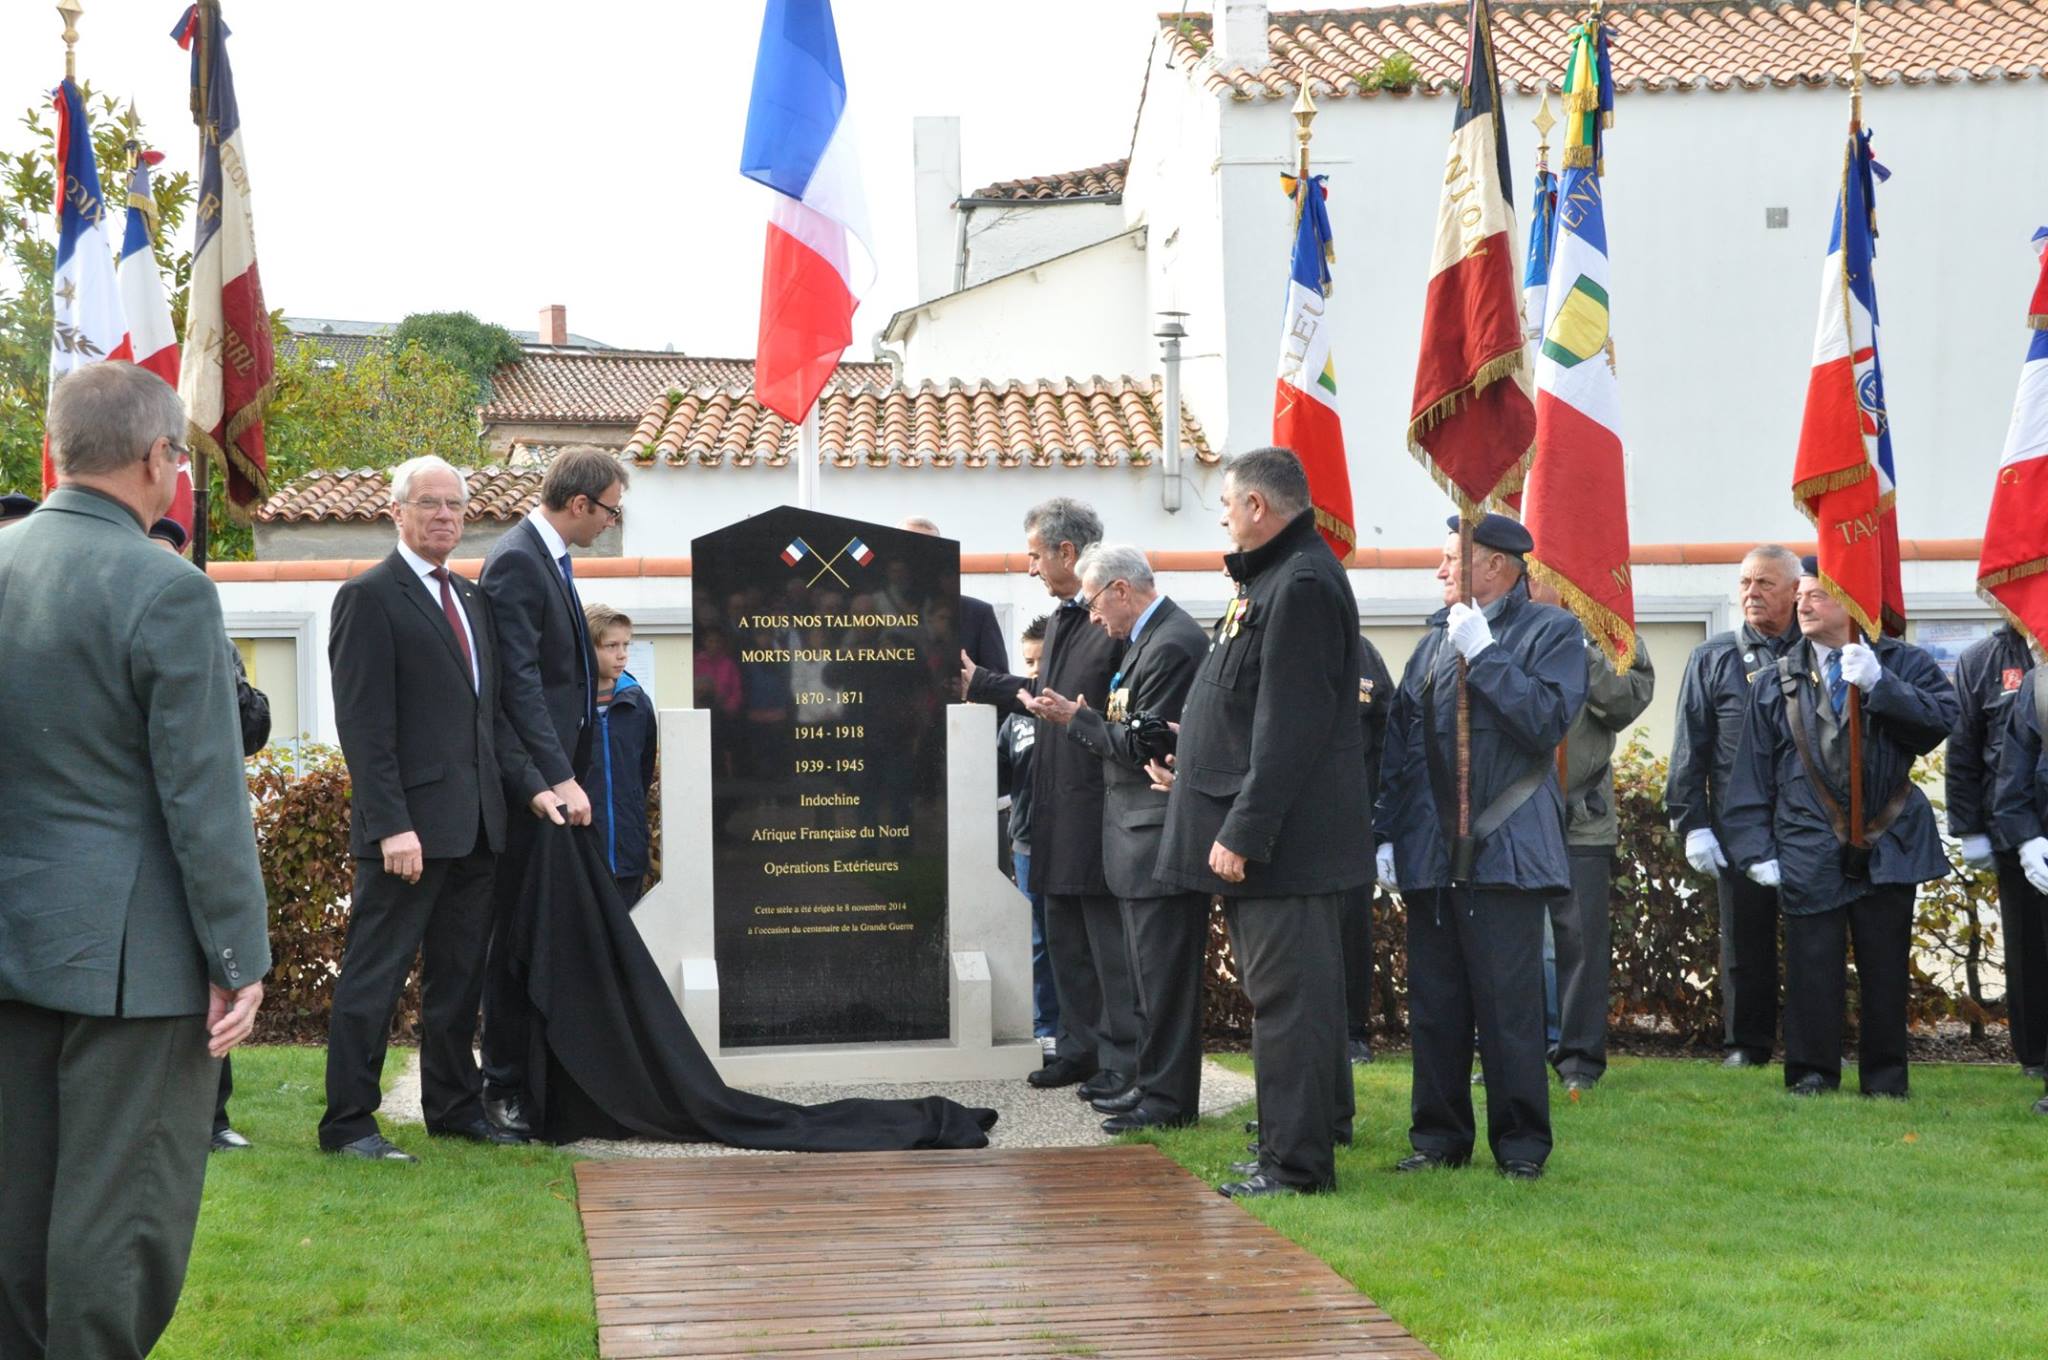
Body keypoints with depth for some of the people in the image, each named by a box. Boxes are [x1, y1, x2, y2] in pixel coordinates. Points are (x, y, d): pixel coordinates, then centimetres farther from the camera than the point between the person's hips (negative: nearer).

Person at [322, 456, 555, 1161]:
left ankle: (454, 1105, 23)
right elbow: (364, 725, -13)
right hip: (411, 824, -8)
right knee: (375, 974, -3)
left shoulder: (470, 599, 18)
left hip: (474, 824, 8)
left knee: (459, 974, 14)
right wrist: (391, 825, -20)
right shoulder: (369, 598, -7)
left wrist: (529, 783, 8)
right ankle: (348, 1122, 2)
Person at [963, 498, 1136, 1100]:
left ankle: (1120, 1060, 3)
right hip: (1058, 803, 10)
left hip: (1098, 804, -10)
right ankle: (1079, 1048, 24)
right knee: (1064, 936, 16)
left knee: (1109, 940, -4)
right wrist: (978, 682, 29)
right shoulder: (1062, 618, 14)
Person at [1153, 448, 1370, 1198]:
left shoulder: (1302, 586, -17)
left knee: (1286, 995, -7)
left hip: (1282, 843, -11)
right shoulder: (1275, 578, 16)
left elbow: (1289, 732, -22)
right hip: (1268, 837, 11)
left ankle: (1296, 1163, -3)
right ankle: (1307, 1143, 24)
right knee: (1285, 992, 16)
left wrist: (1242, 832, -23)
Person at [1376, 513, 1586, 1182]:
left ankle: (1521, 1143, 7)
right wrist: (1386, 834, 10)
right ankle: (1439, 1136, 18)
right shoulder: (1435, 640, 16)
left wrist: (1483, 653, -15)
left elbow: (1547, 720, -16)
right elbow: (1401, 744, 16)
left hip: (1505, 853, -6)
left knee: (1509, 1003, -3)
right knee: (1434, 1005, 8)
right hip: (1430, 853, 6)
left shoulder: (1551, 631, 0)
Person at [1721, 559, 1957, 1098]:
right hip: (1811, 850, 0)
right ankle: (1812, 1073, 9)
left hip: (1888, 845, 0)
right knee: (1813, 966, -1)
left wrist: (1881, 685, -20)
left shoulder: (1902, 664, 5)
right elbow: (1754, 772, 6)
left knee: (1886, 967, 6)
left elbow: (1943, 717, -12)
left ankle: (1885, 1079, 16)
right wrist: (1756, 848, -2)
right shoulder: (1777, 683, 8)